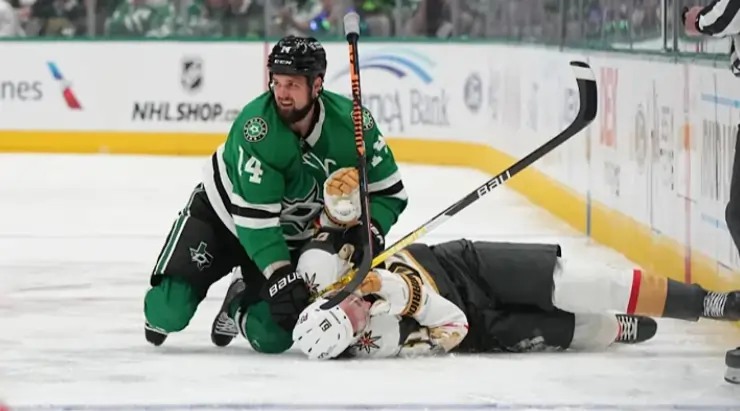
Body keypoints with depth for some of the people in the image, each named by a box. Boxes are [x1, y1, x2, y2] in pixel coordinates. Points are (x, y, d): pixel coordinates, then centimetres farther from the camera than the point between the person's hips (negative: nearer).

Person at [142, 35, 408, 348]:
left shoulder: (352, 122, -21)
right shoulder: (256, 126, -33)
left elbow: (389, 190, -10)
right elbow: (255, 216, -33)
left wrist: (370, 229, -30)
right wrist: (280, 275, -39)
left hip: (293, 235, 3)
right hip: (224, 213, -3)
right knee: (171, 309, -16)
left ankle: (242, 297, 26)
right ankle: (158, 316, 25)